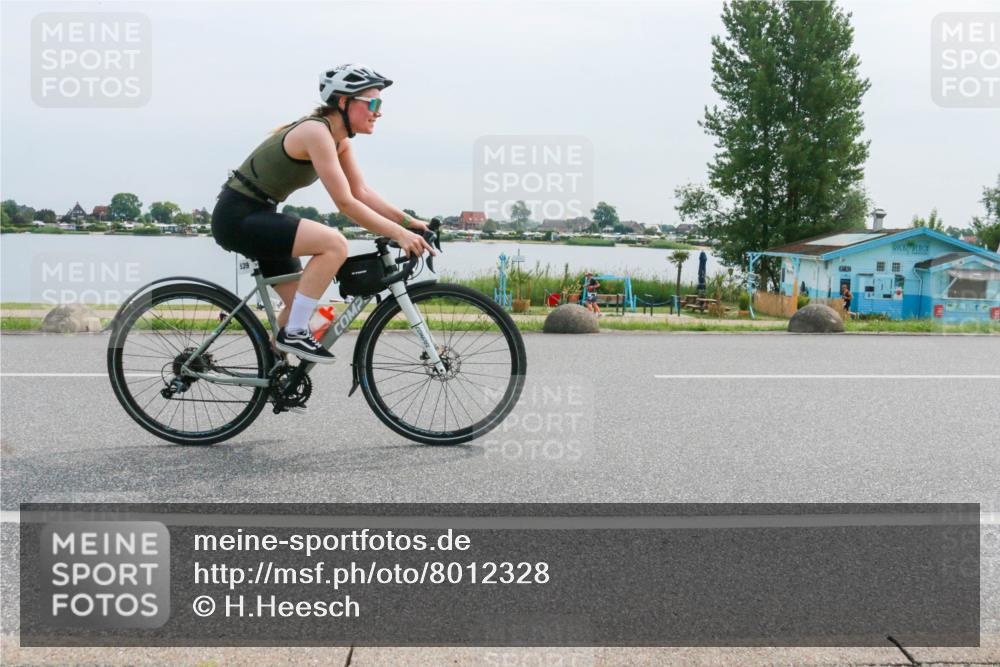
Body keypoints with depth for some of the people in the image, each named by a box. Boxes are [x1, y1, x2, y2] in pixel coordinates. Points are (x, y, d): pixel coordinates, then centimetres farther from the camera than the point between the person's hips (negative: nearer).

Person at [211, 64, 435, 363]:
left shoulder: (340, 140, 8)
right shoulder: (316, 132, -21)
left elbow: (363, 192, 6)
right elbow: (346, 203, -25)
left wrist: (408, 221, -5)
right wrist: (398, 233, -26)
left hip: (258, 216, 10)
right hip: (237, 216, -10)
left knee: (300, 302, 10)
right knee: (334, 243, -26)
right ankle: (293, 334, -16)